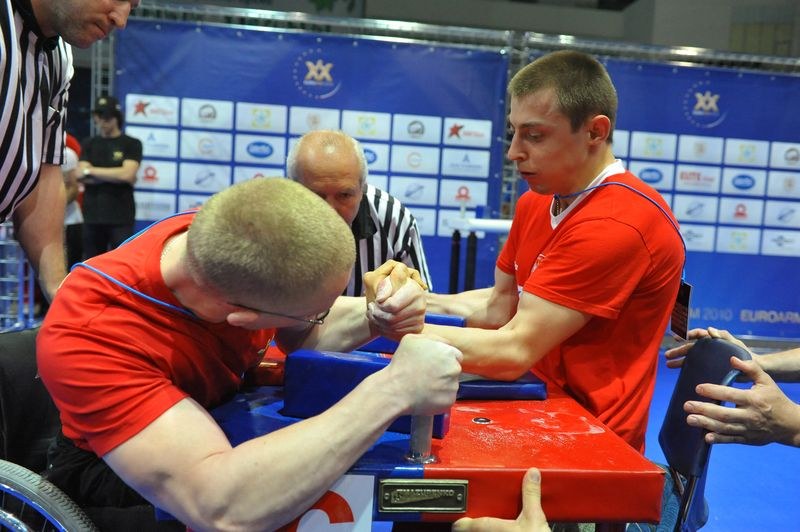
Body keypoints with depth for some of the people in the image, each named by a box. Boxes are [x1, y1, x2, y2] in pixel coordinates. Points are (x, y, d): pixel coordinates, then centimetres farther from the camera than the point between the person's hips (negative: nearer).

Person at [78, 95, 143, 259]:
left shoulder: (132, 144, 5)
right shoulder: (89, 144, 14)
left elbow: (127, 174, -10)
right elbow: (82, 176, 1)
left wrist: (91, 171, -3)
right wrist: (115, 176, -9)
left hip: (121, 217, -3)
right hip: (92, 216, 4)